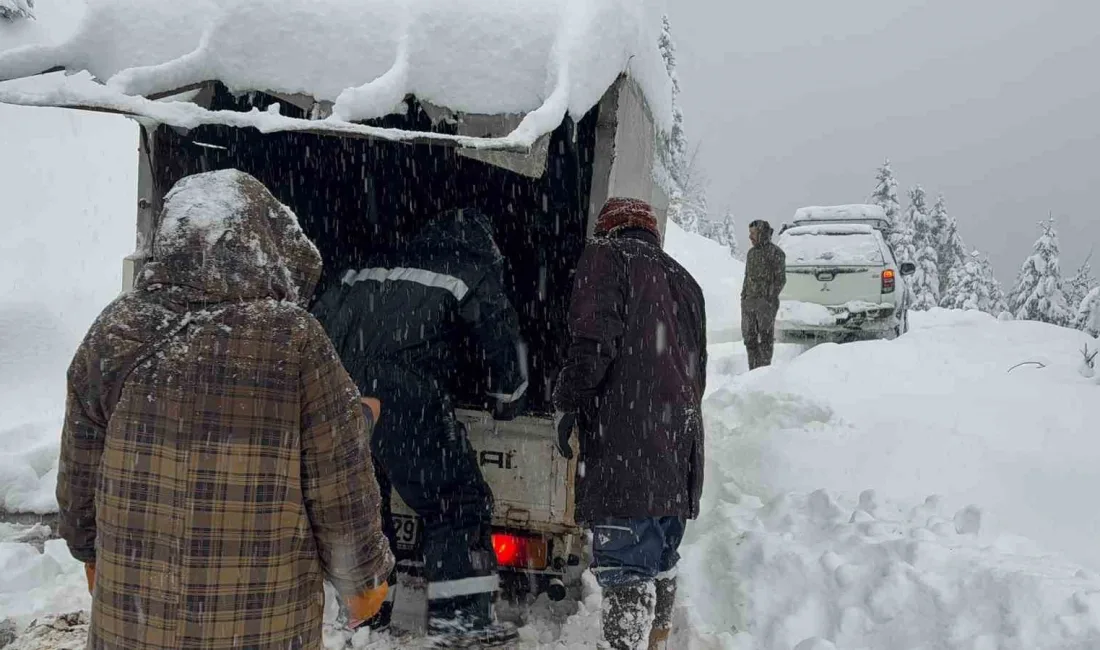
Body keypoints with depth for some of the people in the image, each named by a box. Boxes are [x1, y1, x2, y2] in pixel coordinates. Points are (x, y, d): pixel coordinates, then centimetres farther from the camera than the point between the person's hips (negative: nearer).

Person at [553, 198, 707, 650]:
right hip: (680, 443, 8)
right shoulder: (683, 279, 25)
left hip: (625, 445, -8)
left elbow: (595, 337, -13)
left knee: (626, 565, -9)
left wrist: (568, 400, -9)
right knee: (662, 558, 20)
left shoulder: (607, 255, 4)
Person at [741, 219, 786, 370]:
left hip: (765, 302, -7)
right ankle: (753, 370, 14)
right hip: (748, 301, 7)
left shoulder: (776, 253, -4)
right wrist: (743, 297, 13)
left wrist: (770, 300, -14)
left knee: (766, 337, -4)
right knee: (749, 337, 7)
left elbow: (781, 279, -7)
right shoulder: (751, 252, 17)